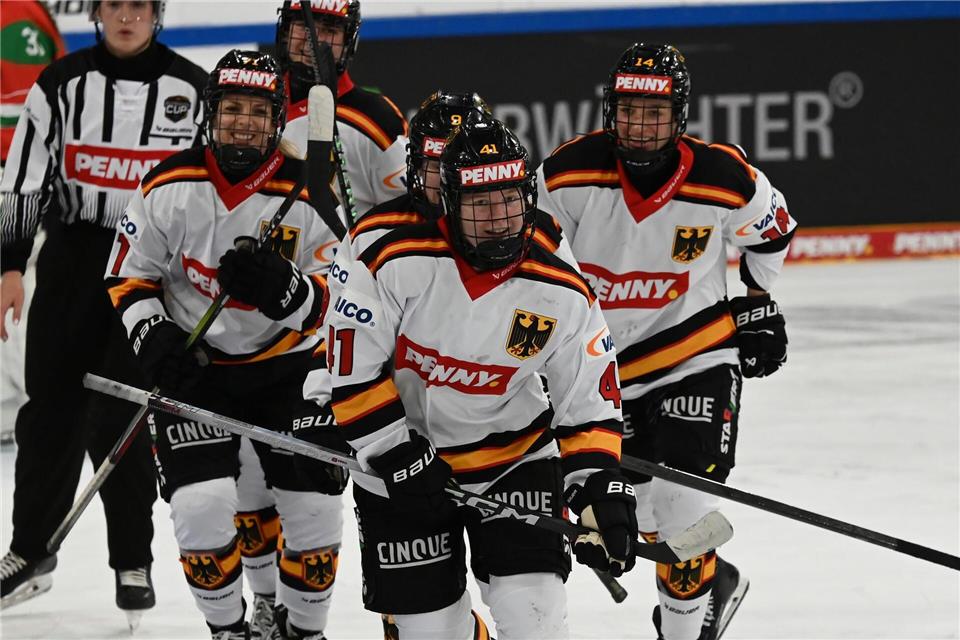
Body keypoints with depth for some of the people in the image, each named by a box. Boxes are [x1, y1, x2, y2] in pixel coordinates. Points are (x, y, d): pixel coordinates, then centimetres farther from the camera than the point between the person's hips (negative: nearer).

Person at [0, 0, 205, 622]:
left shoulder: (192, 87, -1)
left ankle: (133, 562, 8)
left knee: (122, 418, -4)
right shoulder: (61, 83, 2)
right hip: (70, 261, 2)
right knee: (52, 407, 6)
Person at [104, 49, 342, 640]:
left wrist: (278, 287, -34)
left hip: (286, 364, 1)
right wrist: (154, 339, -17)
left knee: (313, 507, -1)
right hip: (192, 364, 0)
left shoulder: (309, 196, -13)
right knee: (203, 505, -14)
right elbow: (130, 279, 0)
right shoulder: (170, 186, -10)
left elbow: (330, 306, -13)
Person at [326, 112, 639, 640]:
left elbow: (590, 403, -6)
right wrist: (399, 458, -18)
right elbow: (351, 371, -16)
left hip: (515, 454, 1)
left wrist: (600, 494, -18)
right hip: (399, 466, -1)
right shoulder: (397, 261, -21)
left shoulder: (562, 293, -15)